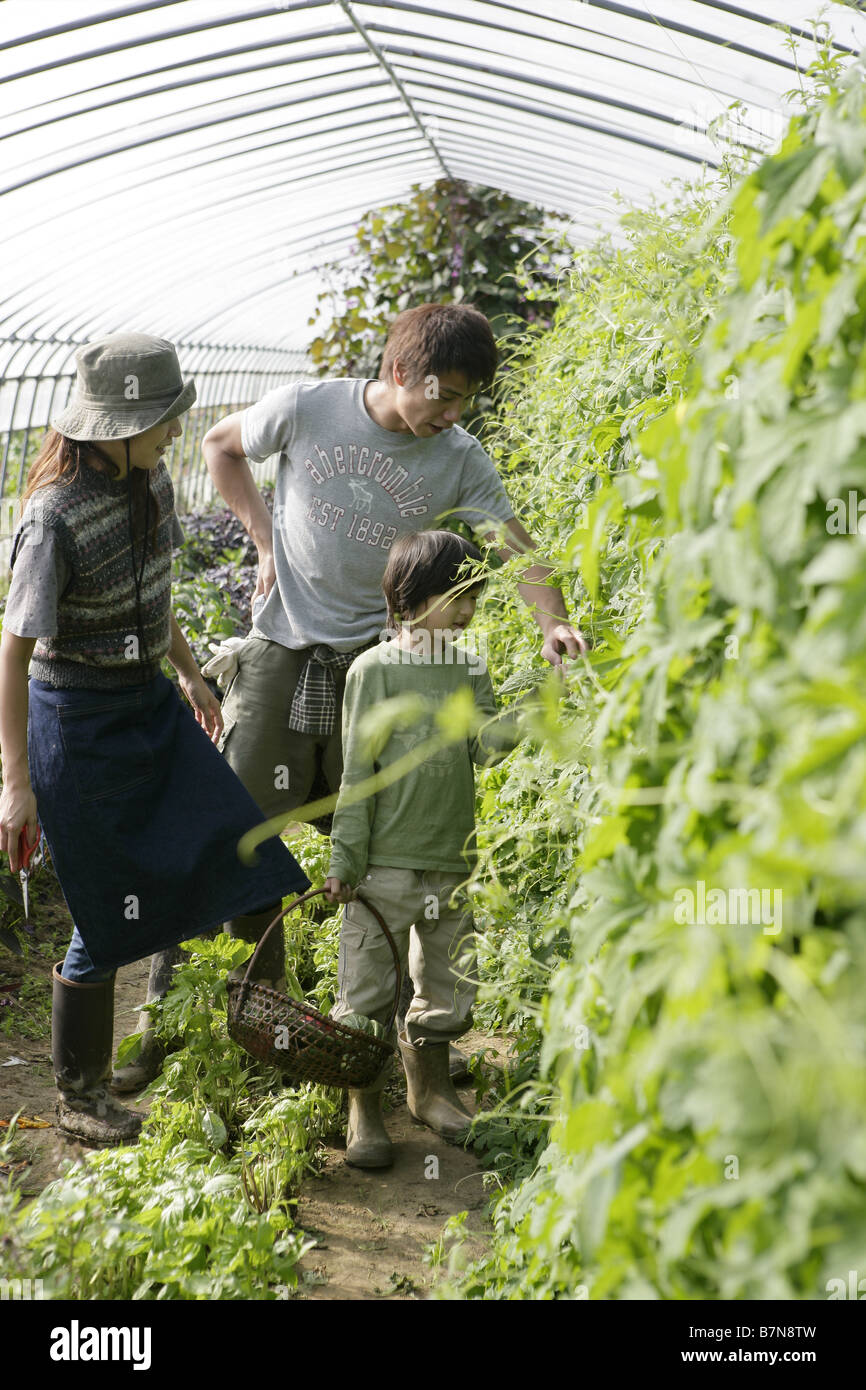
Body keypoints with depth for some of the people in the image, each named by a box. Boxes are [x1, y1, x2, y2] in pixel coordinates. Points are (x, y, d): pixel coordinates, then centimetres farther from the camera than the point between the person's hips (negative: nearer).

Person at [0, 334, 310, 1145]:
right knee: (106, 918, 4)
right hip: (78, 719, -7)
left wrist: (190, 674, 25)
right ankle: (79, 1095, 25)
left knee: (241, 856, 1)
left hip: (151, 700, 7)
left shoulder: (150, 481, 0)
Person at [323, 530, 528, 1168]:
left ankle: (430, 1086, 37)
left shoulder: (472, 669, 9)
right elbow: (358, 772, -7)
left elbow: (487, 745, -2)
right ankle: (365, 1110, 20)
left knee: (451, 989, 16)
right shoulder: (376, 668, -7)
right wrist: (345, 859, -9)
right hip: (385, 860, -5)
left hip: (453, 860, 5)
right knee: (368, 990, 3)